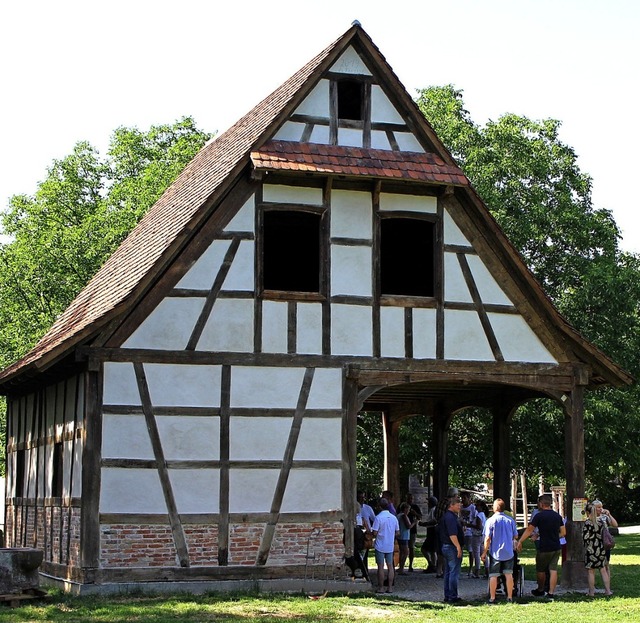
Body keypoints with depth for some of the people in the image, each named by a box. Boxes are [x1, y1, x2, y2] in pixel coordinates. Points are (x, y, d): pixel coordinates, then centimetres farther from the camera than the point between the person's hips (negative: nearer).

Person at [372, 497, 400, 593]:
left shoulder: (378, 517, -14)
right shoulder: (394, 518, 2)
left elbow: (375, 533, -15)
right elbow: (398, 533, 6)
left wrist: (373, 536, 6)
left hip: (380, 546, -4)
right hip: (390, 546, 4)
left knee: (381, 566, 2)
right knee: (390, 566, 9)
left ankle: (381, 587, 5)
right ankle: (390, 587, 9)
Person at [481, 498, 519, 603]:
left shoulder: (491, 521, -11)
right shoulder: (510, 520, 0)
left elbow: (487, 538, -11)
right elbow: (516, 537, 8)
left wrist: (484, 552, -2)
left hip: (495, 553, -3)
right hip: (508, 552, 3)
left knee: (493, 576, 5)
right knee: (509, 575, 10)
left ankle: (492, 598, 7)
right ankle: (510, 597, 12)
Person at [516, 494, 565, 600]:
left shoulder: (539, 516, -11)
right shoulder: (557, 516, 5)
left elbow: (529, 530, -10)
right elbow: (563, 532, 10)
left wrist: (520, 542, -4)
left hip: (544, 548, -5)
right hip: (556, 547, 5)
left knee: (540, 570, 13)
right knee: (553, 570, 4)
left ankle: (540, 590, 27)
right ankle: (551, 593, 1)